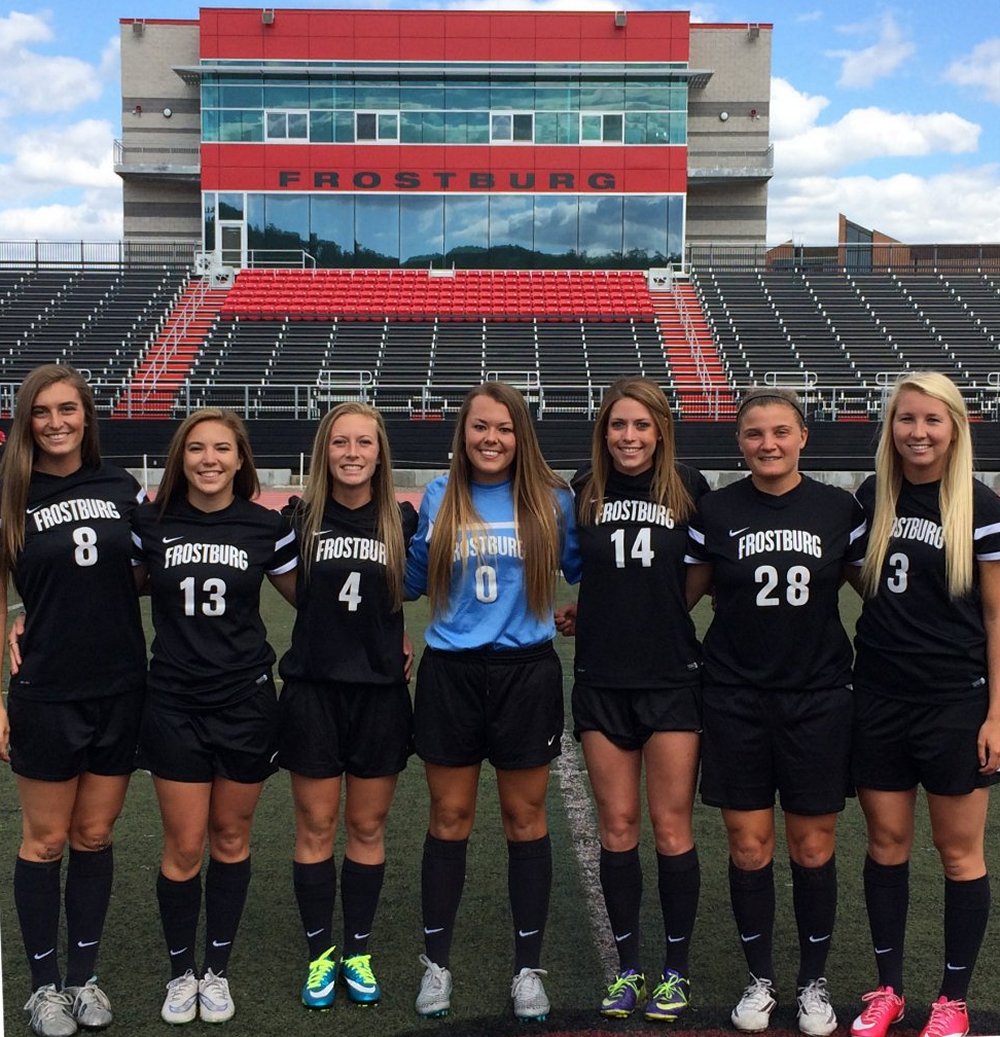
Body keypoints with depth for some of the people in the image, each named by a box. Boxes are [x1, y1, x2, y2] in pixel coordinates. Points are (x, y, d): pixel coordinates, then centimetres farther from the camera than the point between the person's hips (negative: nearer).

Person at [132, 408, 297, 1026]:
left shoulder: (268, 527, -3)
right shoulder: (151, 524, -2)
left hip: (246, 701, 0)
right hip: (175, 703, 0)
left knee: (231, 839, 11)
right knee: (185, 847, 3)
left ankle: (218, 970, 28)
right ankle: (182, 972, 24)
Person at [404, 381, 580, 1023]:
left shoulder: (552, 500, -1)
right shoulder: (439, 500, 4)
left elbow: (582, 570, 11)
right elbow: (414, 580, 15)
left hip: (526, 674, -1)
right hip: (451, 675, 1)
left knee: (526, 820, 8)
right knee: (449, 820, 9)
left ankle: (528, 969, 22)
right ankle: (437, 964, 23)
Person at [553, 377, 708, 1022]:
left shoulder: (688, 488, -2)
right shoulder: (585, 492, 4)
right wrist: (580, 612, 2)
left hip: (672, 678, -2)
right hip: (602, 679, 2)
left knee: (671, 827, 1)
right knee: (617, 825, 7)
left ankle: (676, 970, 16)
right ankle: (628, 968, 20)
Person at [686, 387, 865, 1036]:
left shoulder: (840, 509, 0)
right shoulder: (716, 512, 0)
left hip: (818, 698, 0)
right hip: (736, 700, 0)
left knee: (814, 847, 5)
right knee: (749, 845, 5)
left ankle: (814, 982, 25)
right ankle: (760, 979, 24)